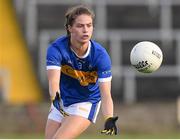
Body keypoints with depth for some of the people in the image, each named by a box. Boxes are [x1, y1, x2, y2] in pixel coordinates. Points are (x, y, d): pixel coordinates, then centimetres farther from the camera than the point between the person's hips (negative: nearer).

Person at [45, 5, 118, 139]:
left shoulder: (101, 55, -25)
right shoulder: (56, 48, -24)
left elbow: (105, 94, -29)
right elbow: (53, 80, -37)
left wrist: (109, 119, -48)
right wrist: (55, 97, -60)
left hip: (86, 103, -3)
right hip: (61, 102, 3)